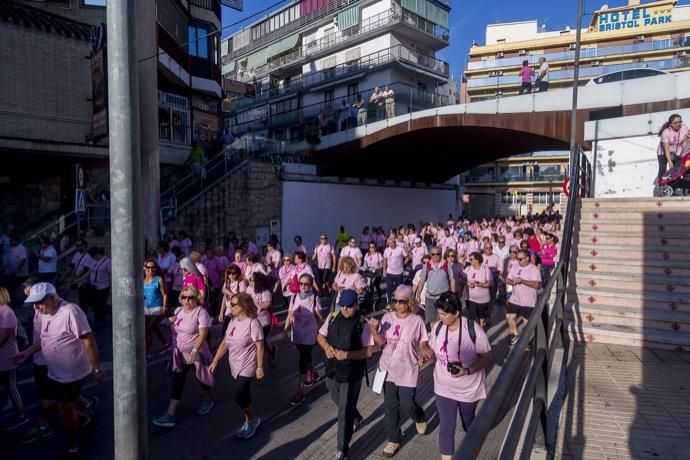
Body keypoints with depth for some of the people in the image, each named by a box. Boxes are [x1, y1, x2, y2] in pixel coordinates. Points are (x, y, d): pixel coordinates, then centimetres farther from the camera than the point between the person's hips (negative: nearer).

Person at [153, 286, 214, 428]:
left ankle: (207, 400, 41)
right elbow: (174, 328, 21)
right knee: (177, 382, 5)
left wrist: (195, 350, -35)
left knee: (201, 377, 14)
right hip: (180, 354, 6)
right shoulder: (178, 310, 5)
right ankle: (170, 415, 8)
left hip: (196, 353, -5)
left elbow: (203, 333, -24)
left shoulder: (201, 312, -17)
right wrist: (171, 321, -1)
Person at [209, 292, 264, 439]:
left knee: (238, 396, -10)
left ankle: (252, 420, 14)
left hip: (247, 367, -7)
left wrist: (259, 367, -16)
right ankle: (250, 421, 33)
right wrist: (215, 361, 5)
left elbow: (260, 347, -17)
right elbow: (225, 343, 8)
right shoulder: (233, 321, 3)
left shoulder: (252, 323, -20)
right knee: (243, 396, 15)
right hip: (234, 366, 7)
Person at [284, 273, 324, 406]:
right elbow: (289, 317, 0)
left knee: (303, 361, -4)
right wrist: (286, 330, -9)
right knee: (305, 356, 23)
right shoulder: (294, 298, -5)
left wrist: (321, 333, -2)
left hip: (309, 335, -4)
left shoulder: (314, 299, -15)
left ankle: (300, 391, 4)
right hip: (297, 334, 4)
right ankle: (313, 374, 50)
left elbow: (319, 318, -6)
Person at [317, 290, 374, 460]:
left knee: (345, 412, 4)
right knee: (339, 402, 28)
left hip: (351, 374, -5)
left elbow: (368, 351, -16)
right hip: (332, 370, 6)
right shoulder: (332, 317, -4)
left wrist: (347, 354, -27)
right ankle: (356, 417, 58)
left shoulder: (363, 324, -17)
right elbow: (320, 336, 7)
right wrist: (327, 347, -13)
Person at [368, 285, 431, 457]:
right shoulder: (387, 317, -7)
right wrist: (373, 329, -27)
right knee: (390, 406, 12)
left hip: (407, 371, -2)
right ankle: (393, 439, 33)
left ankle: (419, 416, 43)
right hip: (388, 368, 3)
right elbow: (380, 342, -9)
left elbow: (423, 343, -3)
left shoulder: (417, 320, -13)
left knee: (407, 406, 6)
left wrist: (427, 350, -25)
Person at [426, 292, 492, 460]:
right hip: (444, 388, 2)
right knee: (446, 428, 3)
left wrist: (468, 370, -30)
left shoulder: (473, 330, -24)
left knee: (468, 422, 25)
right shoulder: (437, 327, -13)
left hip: (469, 388, -1)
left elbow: (487, 357, -16)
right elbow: (434, 351, 2)